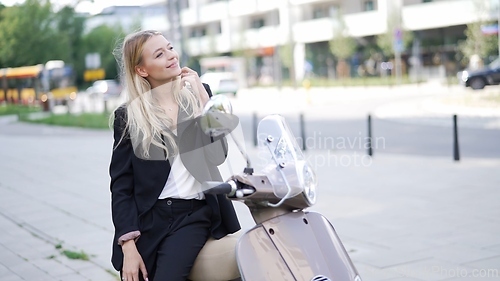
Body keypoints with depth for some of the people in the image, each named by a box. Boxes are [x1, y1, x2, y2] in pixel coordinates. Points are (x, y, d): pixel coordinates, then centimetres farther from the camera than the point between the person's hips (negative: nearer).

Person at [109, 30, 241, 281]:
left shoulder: (198, 94, 8)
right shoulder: (127, 116, 4)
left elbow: (218, 153, -5)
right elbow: (121, 185, 1)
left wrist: (201, 94, -9)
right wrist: (128, 246, -9)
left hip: (193, 215, -1)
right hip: (147, 219, 1)